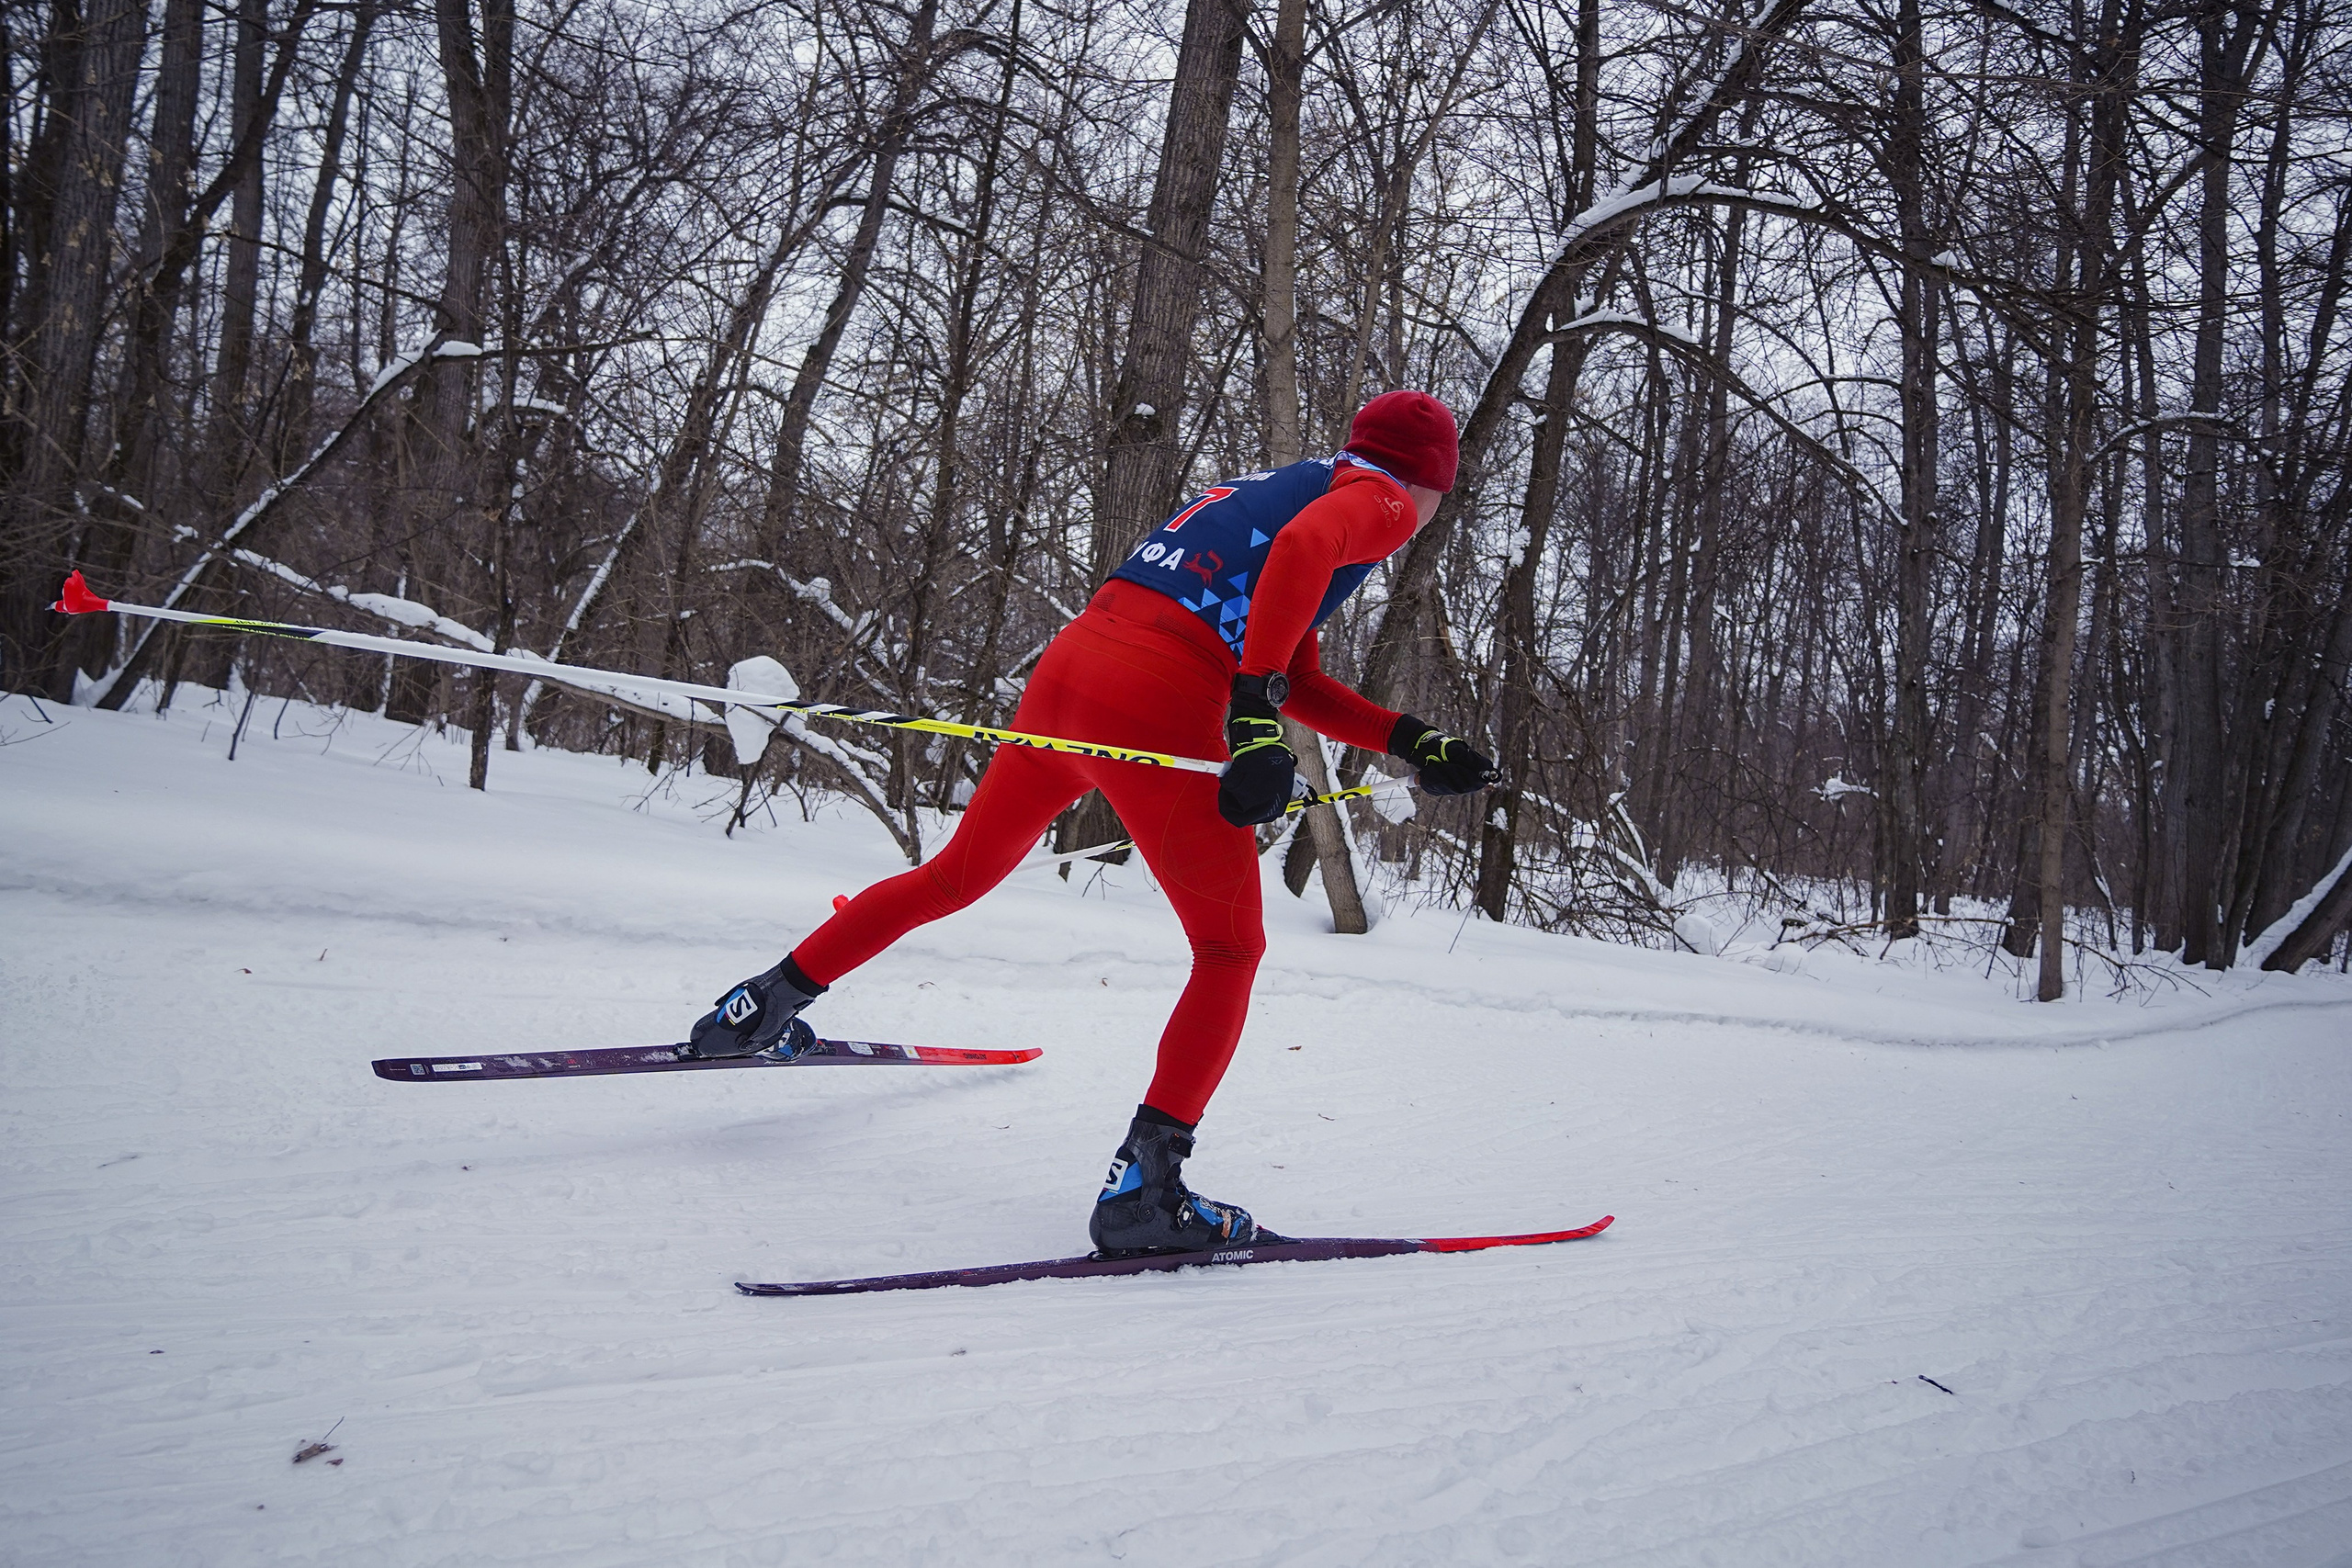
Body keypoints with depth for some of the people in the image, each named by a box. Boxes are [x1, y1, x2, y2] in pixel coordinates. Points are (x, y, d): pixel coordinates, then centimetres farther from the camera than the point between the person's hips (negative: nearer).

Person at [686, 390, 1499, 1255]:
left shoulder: (1280, 486, 32)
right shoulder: (1381, 501, 7)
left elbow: (1300, 685, 28)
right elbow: (1303, 549, -19)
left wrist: (1414, 743, 23)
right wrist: (1256, 715, -23)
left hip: (1068, 666, 8)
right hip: (1155, 709, -8)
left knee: (958, 874, 26)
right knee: (1230, 950, 7)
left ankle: (763, 1005, 36)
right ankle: (1144, 1183, -1)